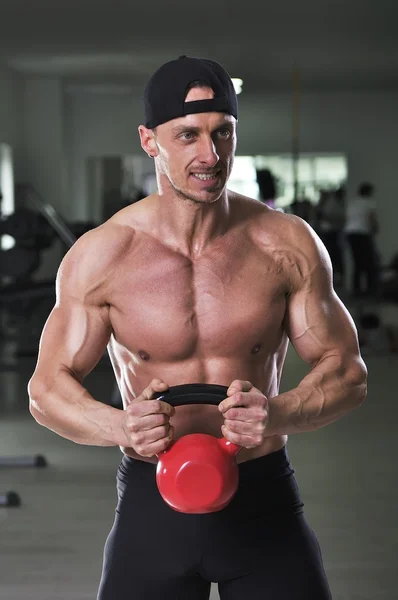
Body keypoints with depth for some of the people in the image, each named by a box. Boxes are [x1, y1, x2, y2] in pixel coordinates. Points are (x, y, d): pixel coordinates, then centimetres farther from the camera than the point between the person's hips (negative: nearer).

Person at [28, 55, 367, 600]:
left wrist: (279, 415, -23)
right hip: (152, 503, 0)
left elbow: (348, 372, -1)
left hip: (264, 499, 1)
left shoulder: (288, 244, -5)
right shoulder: (99, 257, -7)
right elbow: (47, 387, -3)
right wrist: (122, 427, -25)